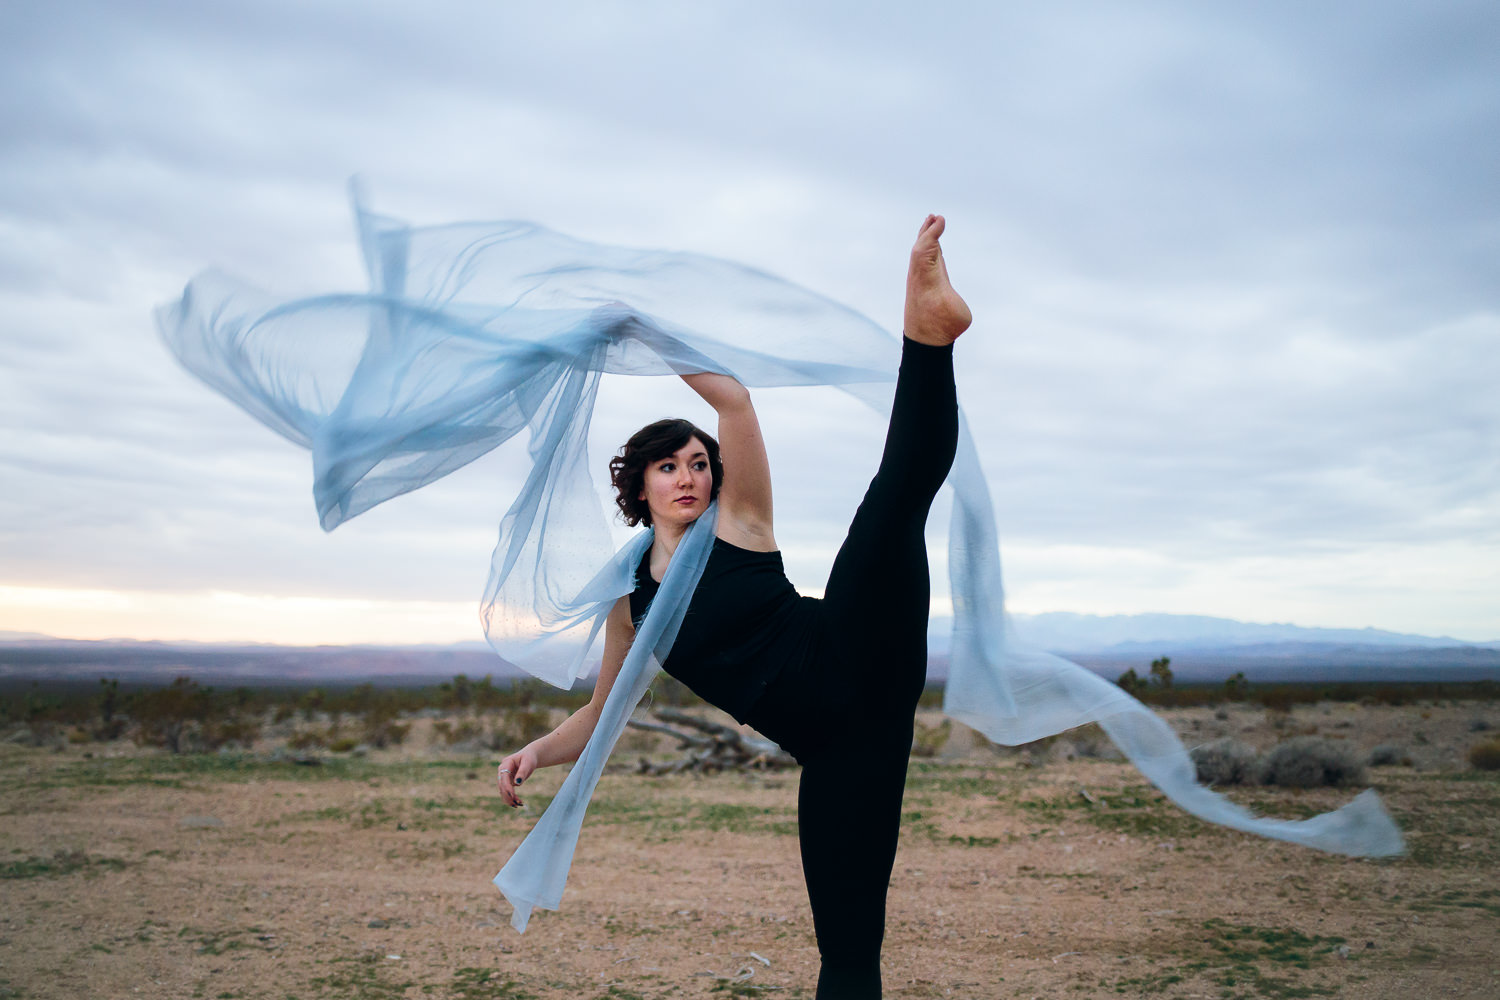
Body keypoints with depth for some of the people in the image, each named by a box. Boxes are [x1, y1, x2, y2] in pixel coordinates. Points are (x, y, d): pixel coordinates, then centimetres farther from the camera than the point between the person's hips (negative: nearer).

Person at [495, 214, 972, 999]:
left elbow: (736, 401, -4)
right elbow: (600, 714, 23)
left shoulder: (738, 523, 7)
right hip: (827, 744, 3)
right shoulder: (630, 597, 15)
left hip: (854, 662, -2)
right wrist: (538, 751, 6)